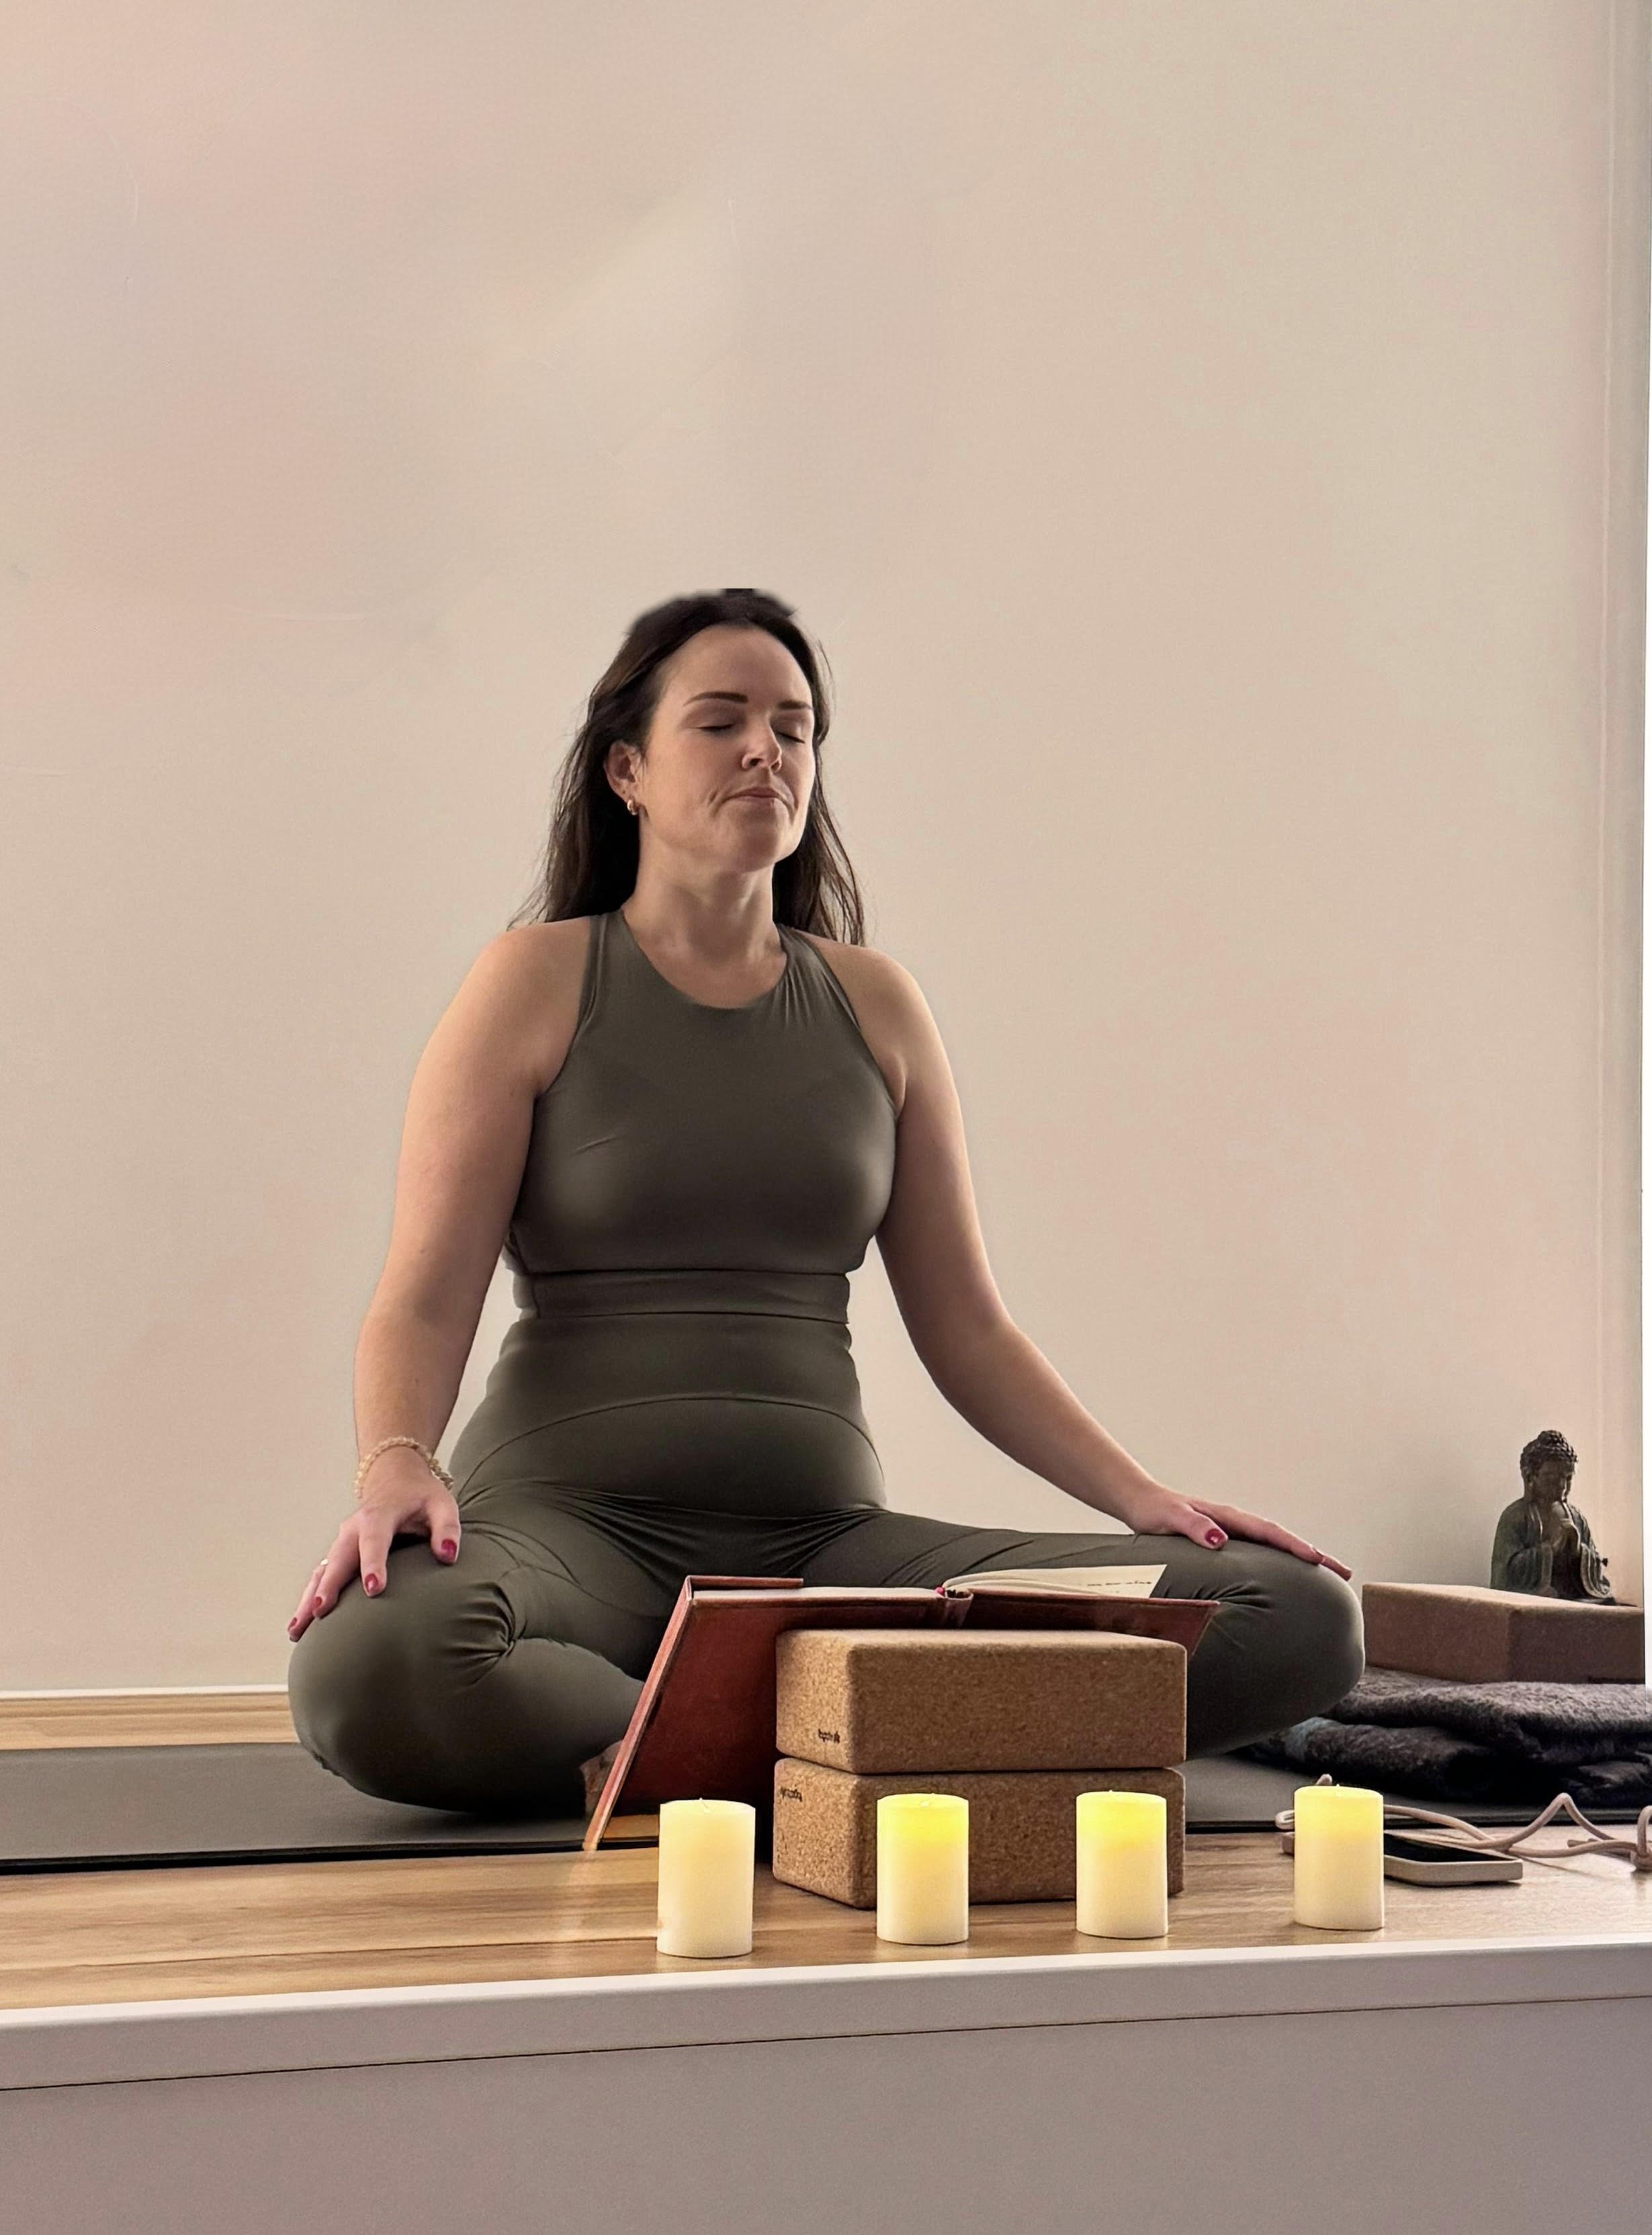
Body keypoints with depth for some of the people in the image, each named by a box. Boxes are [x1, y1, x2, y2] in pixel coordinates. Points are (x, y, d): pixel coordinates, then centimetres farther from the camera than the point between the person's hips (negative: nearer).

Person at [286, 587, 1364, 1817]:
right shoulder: (541, 979, 4)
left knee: (1303, 1620, -16)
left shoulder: (873, 1004, 14)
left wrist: (1147, 1497, 2)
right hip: (574, 1520, -4)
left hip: (826, 1532, 4)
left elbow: (966, 1323, 14)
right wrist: (395, 1463, -25)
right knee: (370, 1662, -40)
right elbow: (424, 1297, -4)